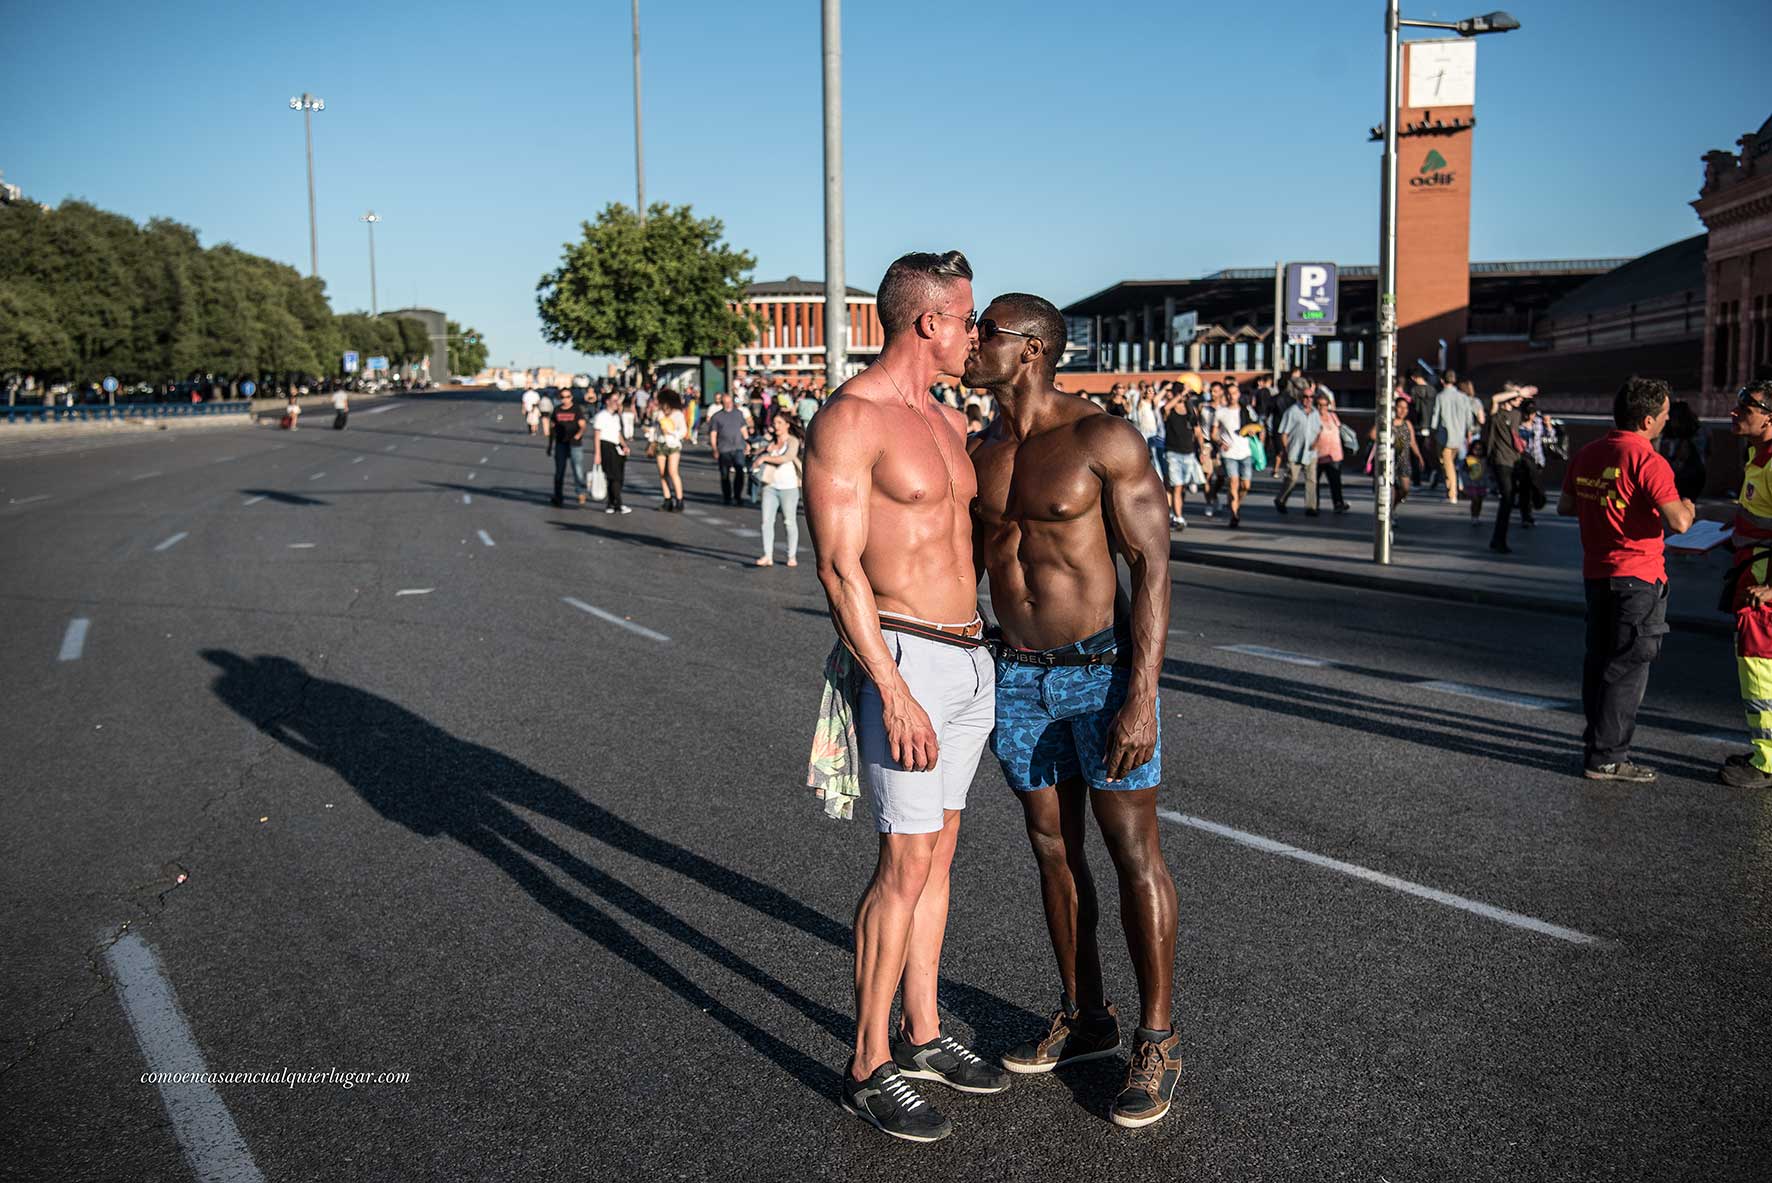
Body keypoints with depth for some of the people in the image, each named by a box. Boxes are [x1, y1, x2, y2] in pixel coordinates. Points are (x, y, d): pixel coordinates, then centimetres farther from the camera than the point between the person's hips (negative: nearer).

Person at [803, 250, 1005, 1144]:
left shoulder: (949, 421, 13)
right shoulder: (848, 421, -14)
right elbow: (839, 567, -19)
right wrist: (895, 693, -24)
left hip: (969, 660, 9)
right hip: (901, 661, -8)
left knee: (937, 853, 14)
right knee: (905, 866, -5)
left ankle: (922, 1037, 27)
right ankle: (869, 1068, 9)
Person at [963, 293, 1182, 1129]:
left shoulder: (1106, 439, -14)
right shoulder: (980, 452, 6)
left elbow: (1152, 564, -15)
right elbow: (964, 564, 15)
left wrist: (1142, 699, -21)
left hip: (1106, 669, -6)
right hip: (1019, 678, 6)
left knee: (1133, 852, 2)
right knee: (1054, 850, 14)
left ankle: (1156, 1042, 16)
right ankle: (1085, 1019, 31)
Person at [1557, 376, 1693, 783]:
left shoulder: (1588, 454, 6)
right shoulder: (1646, 460, -17)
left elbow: (1565, 506, 17)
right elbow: (1677, 522, -23)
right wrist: (1687, 509, -3)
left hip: (1596, 573, 8)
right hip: (1638, 575, -8)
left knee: (1599, 660, 16)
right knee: (1628, 667, -1)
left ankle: (1596, 744, 25)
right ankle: (1607, 758, 2)